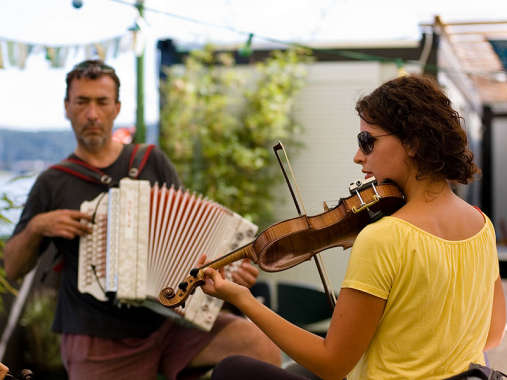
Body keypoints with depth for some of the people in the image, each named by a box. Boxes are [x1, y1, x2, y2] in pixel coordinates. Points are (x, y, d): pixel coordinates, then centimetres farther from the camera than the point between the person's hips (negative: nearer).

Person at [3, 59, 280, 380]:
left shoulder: (152, 162, 8)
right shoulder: (53, 184, 7)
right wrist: (37, 227, -9)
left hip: (169, 321, 1)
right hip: (98, 340, -1)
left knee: (263, 347, -20)